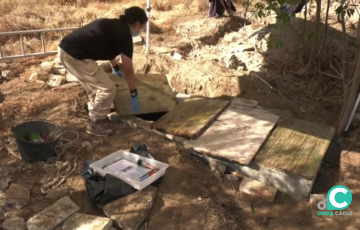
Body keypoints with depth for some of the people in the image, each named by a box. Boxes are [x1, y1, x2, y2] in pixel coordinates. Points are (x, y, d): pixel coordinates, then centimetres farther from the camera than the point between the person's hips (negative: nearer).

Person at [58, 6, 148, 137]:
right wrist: (134, 95, 7)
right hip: (75, 57, -10)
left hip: (66, 50, 10)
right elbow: (128, 70, -3)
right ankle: (95, 124, 11)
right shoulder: (124, 35, -9)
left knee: (95, 85, 25)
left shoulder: (114, 26, 19)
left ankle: (96, 116, 39)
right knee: (107, 88, -3)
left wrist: (116, 69, 51)